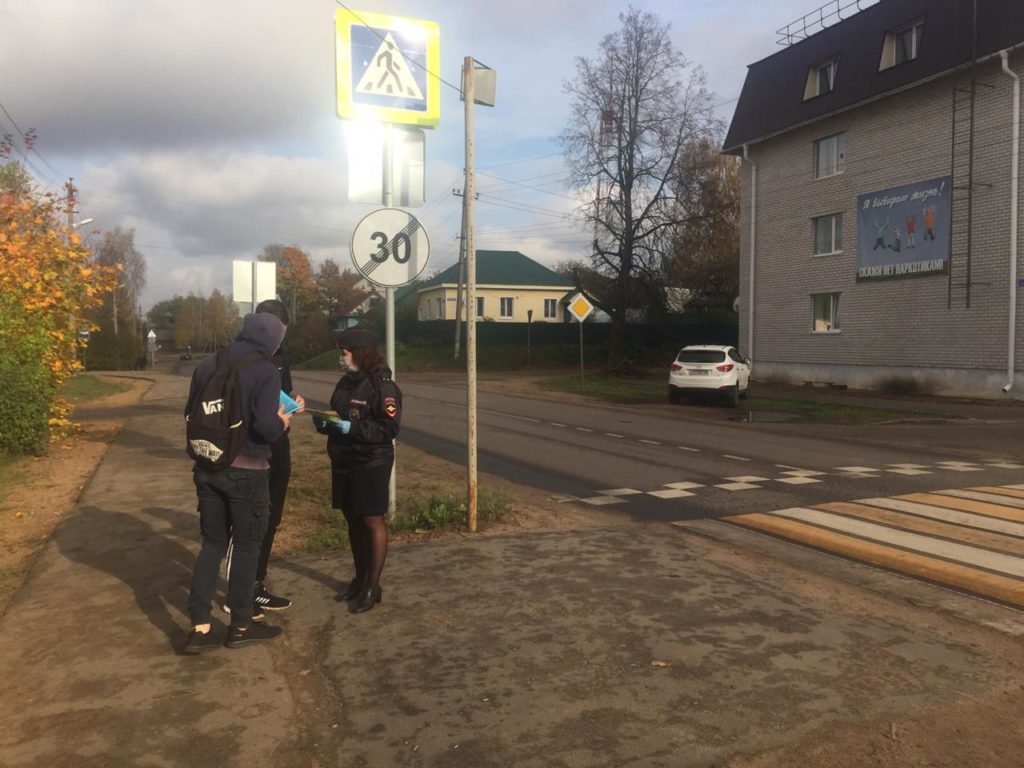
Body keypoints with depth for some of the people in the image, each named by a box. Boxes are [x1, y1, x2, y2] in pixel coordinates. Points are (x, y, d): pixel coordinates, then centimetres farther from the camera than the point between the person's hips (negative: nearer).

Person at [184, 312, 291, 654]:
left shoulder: (206, 366, 4)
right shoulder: (266, 372, -14)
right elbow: (266, 427, -22)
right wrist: (282, 422, -1)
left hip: (207, 468, 5)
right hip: (246, 471, -5)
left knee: (212, 543, 16)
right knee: (247, 545, 10)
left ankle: (200, 627, 14)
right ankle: (241, 625, 21)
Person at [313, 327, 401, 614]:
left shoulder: (382, 385, -14)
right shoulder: (346, 382, 11)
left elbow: (390, 428, -20)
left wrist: (351, 428, -26)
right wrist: (326, 423, -2)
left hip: (371, 464, -8)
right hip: (344, 461, 8)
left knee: (372, 522, 2)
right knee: (353, 521, 15)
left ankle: (373, 586, 13)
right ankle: (360, 579, 29)